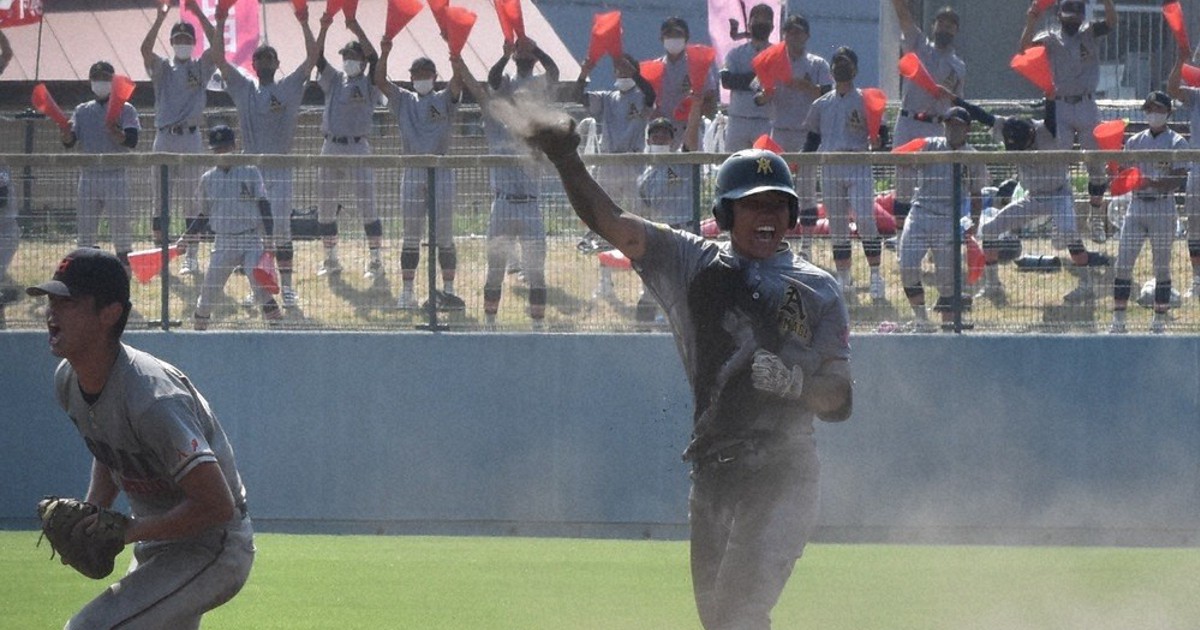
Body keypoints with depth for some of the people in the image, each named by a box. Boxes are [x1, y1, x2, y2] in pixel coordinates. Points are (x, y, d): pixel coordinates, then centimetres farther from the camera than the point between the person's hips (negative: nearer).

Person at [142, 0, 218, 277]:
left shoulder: (200, 67, 8)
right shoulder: (161, 67, 10)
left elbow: (216, 46, -8)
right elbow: (146, 49, -8)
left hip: (191, 137, -2)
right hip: (164, 137, 2)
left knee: (192, 198, -2)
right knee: (160, 199, 3)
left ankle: (192, 257, 0)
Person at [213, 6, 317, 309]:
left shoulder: (290, 88, 6)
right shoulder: (243, 88, 9)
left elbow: (312, 57, -2)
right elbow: (220, 59, 3)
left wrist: (304, 24, -8)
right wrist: (220, 25, -4)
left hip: (281, 169, -1)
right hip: (251, 168, 2)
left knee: (282, 228, -2)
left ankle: (287, 287, 2)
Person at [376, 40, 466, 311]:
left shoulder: (445, 100, 7)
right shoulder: (404, 101, 11)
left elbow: (458, 81, -10)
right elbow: (380, 81, -1)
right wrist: (384, 54, -15)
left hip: (442, 173, -1)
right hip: (413, 173, 1)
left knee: (444, 235, 2)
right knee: (411, 236, 2)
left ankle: (448, 289, 7)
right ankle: (407, 292, 4)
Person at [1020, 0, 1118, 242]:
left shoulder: (1090, 34, 8)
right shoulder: (1051, 39, 5)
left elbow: (1111, 22, -11)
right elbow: (1026, 47, -13)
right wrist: (1032, 21, -30)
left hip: (1087, 107, 1)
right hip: (1060, 107, -1)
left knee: (1096, 166, 4)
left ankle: (1096, 219, 15)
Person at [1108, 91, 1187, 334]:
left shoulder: (1176, 143, 0)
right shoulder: (1134, 142, 12)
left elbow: (1179, 180, -10)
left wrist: (1153, 183, -26)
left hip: (1163, 207, -4)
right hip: (1136, 205, 4)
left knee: (1162, 266, 0)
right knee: (1123, 265, -3)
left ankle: (1160, 321, 7)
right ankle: (1118, 320, 1)